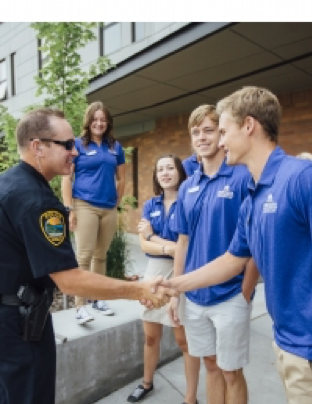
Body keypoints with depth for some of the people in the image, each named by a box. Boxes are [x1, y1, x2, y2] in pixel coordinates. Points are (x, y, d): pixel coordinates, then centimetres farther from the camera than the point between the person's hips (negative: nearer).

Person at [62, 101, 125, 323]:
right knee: (84, 256, -6)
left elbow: (121, 179, 16)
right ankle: (80, 306, 3)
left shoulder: (115, 147, 11)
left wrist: (117, 204, 13)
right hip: (85, 206, -4)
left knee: (101, 255, 12)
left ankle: (99, 299, 26)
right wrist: (69, 209, -8)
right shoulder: (78, 144, 1)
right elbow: (66, 178, -2)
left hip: (109, 209, 4)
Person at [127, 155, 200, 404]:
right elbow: (144, 244, -2)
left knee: (184, 339, 7)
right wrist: (170, 247, -19)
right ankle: (147, 383, 43)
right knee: (151, 336, 18)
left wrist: (153, 236, -8)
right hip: (154, 271, 5)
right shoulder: (151, 205, 6)